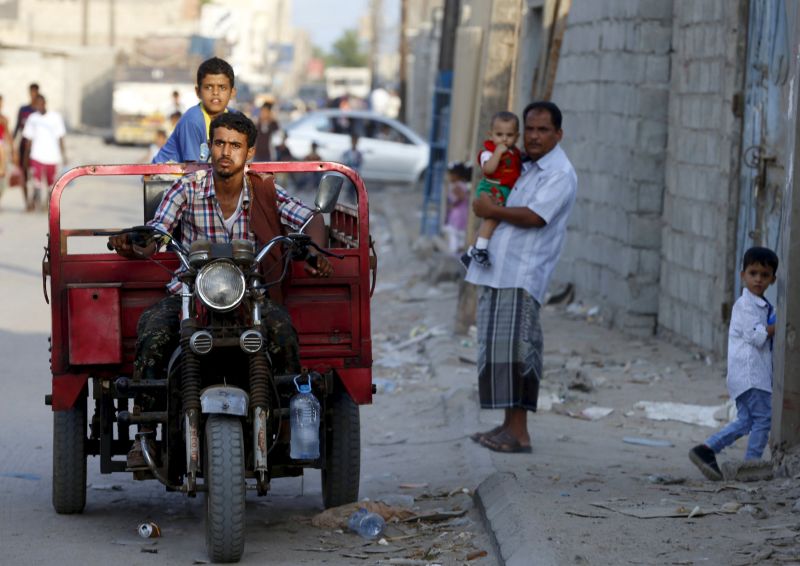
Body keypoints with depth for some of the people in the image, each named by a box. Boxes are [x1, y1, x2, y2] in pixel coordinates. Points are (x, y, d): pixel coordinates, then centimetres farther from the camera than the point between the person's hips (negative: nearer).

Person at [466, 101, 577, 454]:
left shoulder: (560, 174, -8)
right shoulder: (524, 167, 19)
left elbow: (534, 216, -19)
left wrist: (492, 211, -8)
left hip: (522, 277, -9)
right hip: (497, 272, 9)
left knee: (513, 349, -13)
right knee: (497, 348, 10)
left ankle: (518, 433, -12)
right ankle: (509, 426, 16)